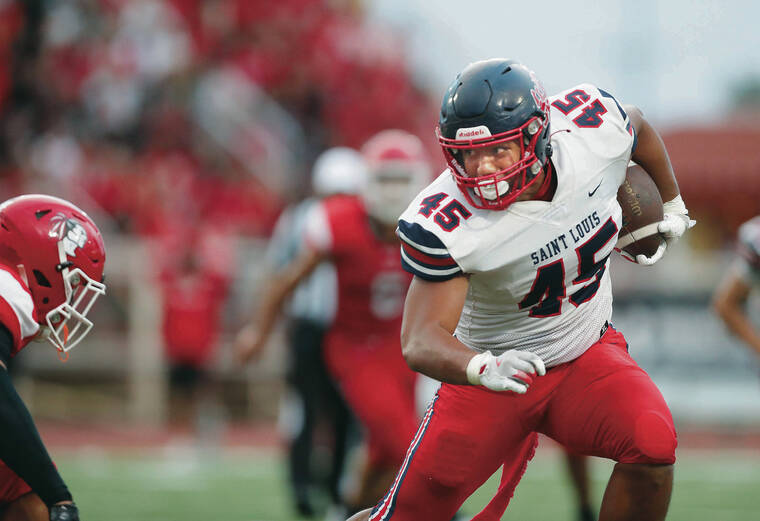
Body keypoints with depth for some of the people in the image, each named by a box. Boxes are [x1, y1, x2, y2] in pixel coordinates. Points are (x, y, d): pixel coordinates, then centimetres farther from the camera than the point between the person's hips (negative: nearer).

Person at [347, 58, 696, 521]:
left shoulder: (594, 129, -18)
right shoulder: (445, 224, -28)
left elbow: (637, 127, 8)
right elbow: (421, 342, -32)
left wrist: (672, 204, 24)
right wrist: (484, 368, -53)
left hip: (589, 356, 2)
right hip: (489, 368, -2)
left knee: (652, 443, -28)